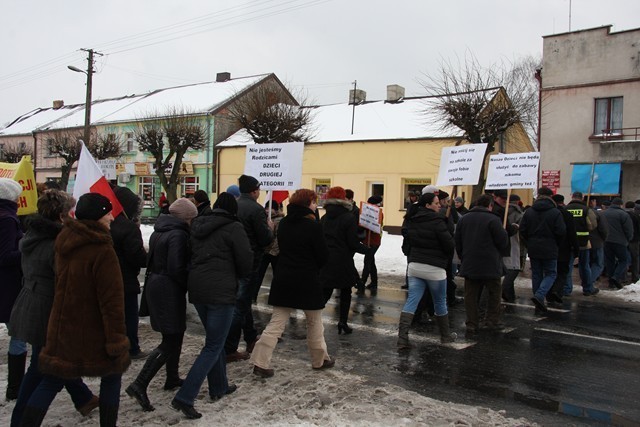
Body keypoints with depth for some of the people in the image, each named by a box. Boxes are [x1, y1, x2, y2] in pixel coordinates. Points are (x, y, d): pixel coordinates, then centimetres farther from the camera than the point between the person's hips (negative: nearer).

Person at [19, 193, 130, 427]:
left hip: (62, 330, 7)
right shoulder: (102, 251, -22)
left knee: (51, 382, 16)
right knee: (111, 376, 13)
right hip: (94, 335, -7)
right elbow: (112, 300, -22)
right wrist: (117, 339, -18)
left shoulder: (65, 243, 2)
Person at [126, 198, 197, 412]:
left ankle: (172, 378, 30)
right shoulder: (178, 235, -17)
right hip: (170, 290, -10)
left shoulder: (158, 232, 11)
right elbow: (177, 269, -21)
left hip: (156, 285, 10)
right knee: (170, 341, -4)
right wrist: (190, 284, -8)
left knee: (175, 333, 21)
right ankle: (139, 385, -9)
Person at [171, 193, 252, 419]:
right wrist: (235, 275, 10)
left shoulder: (197, 226, 11)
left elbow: (191, 255, 17)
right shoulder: (234, 228, -9)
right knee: (213, 346, 0)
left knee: (215, 338, 22)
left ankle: (219, 386, 32)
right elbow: (246, 262, -8)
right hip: (221, 291, -7)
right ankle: (184, 397, -5)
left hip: (196, 289, 7)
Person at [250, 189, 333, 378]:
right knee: (314, 323, 14)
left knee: (276, 324, 7)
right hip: (307, 282, -5)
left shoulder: (283, 223, 5)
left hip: (283, 280, 5)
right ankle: (320, 359, 28)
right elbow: (323, 256, -10)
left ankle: (261, 362, 1)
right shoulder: (313, 226, -15)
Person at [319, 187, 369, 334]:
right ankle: (343, 322, 9)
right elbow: (353, 243, -12)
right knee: (345, 292, 12)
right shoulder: (348, 218, -10)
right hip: (343, 261, -4)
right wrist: (366, 249, 2)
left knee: (325, 292, 9)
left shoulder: (324, 218, 6)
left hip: (325, 261, 4)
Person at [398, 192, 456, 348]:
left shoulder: (411, 221, 6)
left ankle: (402, 337, -8)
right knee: (440, 303, 12)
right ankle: (445, 335, 29)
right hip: (434, 268, -5)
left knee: (411, 301, 2)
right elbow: (449, 244, -13)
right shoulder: (437, 221, -15)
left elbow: (406, 244, 12)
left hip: (414, 266, 5)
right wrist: (446, 258, 6)